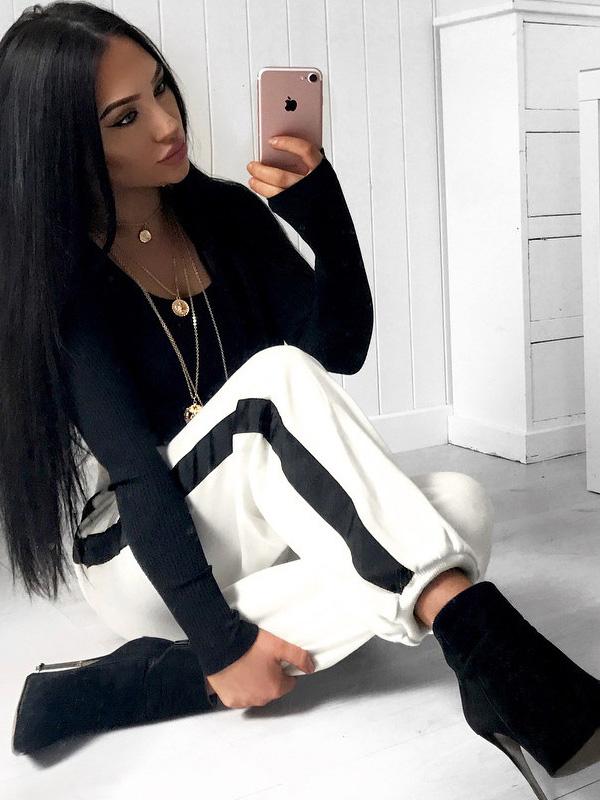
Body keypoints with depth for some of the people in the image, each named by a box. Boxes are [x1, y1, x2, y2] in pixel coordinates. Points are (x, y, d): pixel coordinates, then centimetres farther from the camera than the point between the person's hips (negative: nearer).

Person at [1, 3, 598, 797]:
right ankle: (486, 645, -39)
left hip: (256, 537, 6)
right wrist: (220, 639, -28)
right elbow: (135, 469, -21)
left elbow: (342, 348, -4)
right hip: (145, 563, -5)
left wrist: (323, 213, -20)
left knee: (460, 503, -25)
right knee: (277, 379, -34)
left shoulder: (228, 213, 3)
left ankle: (167, 676, -29)